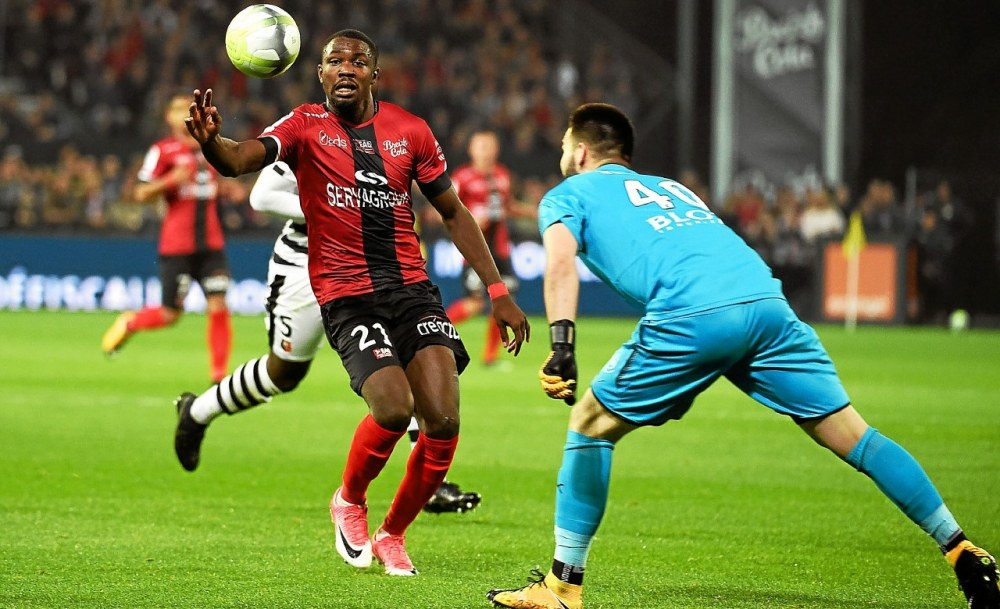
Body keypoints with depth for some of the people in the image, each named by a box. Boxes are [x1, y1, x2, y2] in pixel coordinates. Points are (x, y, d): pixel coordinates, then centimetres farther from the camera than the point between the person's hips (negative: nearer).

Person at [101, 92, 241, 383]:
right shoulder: (162, 150, -3)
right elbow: (141, 194, -8)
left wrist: (227, 186, 11)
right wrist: (172, 179, -22)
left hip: (211, 243, 4)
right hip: (176, 246, -4)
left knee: (218, 307, -9)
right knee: (170, 314, 1)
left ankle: (219, 374, -2)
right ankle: (129, 322, 31)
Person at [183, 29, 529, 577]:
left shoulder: (410, 131, 7)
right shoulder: (306, 126, -2)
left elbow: (453, 213, 17)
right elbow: (240, 160, -20)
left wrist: (497, 291, 13)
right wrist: (210, 141, -45)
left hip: (411, 289, 3)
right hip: (346, 298, -3)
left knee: (443, 419, -11)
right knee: (393, 408, -24)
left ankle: (391, 534, 13)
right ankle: (349, 502, 8)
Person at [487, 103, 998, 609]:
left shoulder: (567, 195, 22)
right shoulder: (668, 187, 39)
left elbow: (561, 260, 1)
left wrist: (561, 345, -10)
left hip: (692, 317, -5)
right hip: (766, 300, 5)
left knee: (590, 425, 13)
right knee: (852, 435, 8)